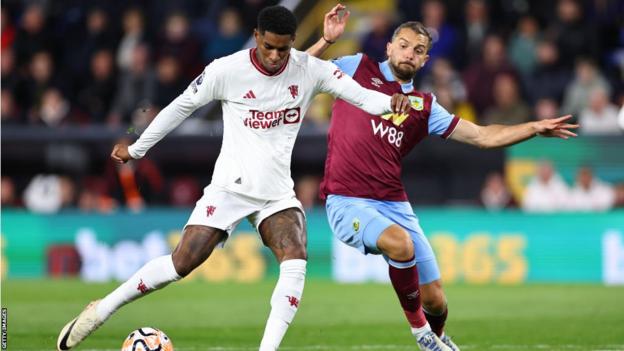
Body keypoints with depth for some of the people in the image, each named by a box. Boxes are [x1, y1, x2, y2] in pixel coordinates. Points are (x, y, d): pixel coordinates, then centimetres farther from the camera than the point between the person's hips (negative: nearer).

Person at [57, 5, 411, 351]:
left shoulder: (310, 70, -5)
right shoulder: (227, 70, -11)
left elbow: (361, 96, -8)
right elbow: (182, 106, 1)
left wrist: (391, 101, -31)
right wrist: (136, 149, 10)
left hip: (278, 193, 3)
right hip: (231, 187, -2)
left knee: (295, 262, -23)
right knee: (181, 264, -10)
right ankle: (102, 309, 6)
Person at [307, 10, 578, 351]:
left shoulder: (424, 106, 14)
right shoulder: (358, 68, 7)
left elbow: (482, 136, 15)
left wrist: (534, 128, 7)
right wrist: (326, 40, -4)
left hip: (393, 204, 4)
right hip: (348, 202, -4)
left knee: (434, 300, 0)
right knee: (400, 243, -34)